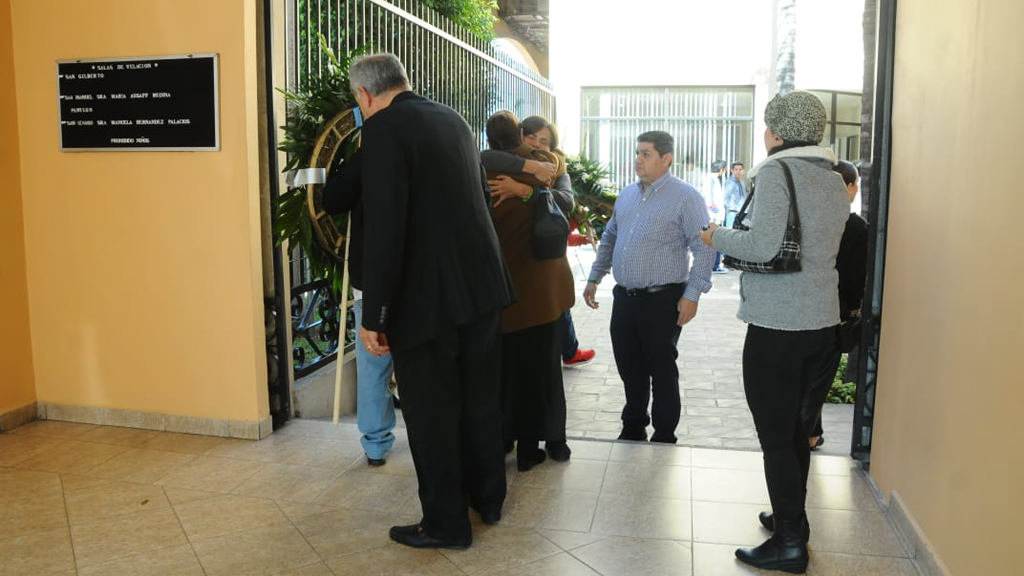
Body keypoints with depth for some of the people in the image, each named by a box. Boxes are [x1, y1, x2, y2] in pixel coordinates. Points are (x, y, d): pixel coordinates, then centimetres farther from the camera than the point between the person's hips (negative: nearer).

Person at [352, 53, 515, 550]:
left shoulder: (383, 128, -12)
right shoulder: (453, 119, 11)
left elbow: (384, 228, -20)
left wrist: (373, 315, -15)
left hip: (429, 295, -8)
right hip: (482, 283, 8)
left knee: (431, 411, 7)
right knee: (479, 398, 20)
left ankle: (446, 523, 21)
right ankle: (487, 499, 37)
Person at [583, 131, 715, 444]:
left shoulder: (685, 197, -9)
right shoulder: (626, 195, 12)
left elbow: (704, 247, -12)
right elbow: (609, 239, 21)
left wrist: (692, 294, -17)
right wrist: (594, 278, 17)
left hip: (662, 300, -6)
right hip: (624, 298, 6)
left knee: (662, 371, 6)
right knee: (629, 368, 15)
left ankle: (664, 439, 21)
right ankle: (633, 429, 32)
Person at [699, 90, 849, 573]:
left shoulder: (776, 171, -12)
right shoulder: (835, 180, 11)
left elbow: (763, 247, -21)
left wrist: (718, 237, -5)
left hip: (777, 323, -8)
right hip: (821, 319, 8)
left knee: (775, 434, 2)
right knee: (792, 424, 21)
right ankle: (793, 518, 35)